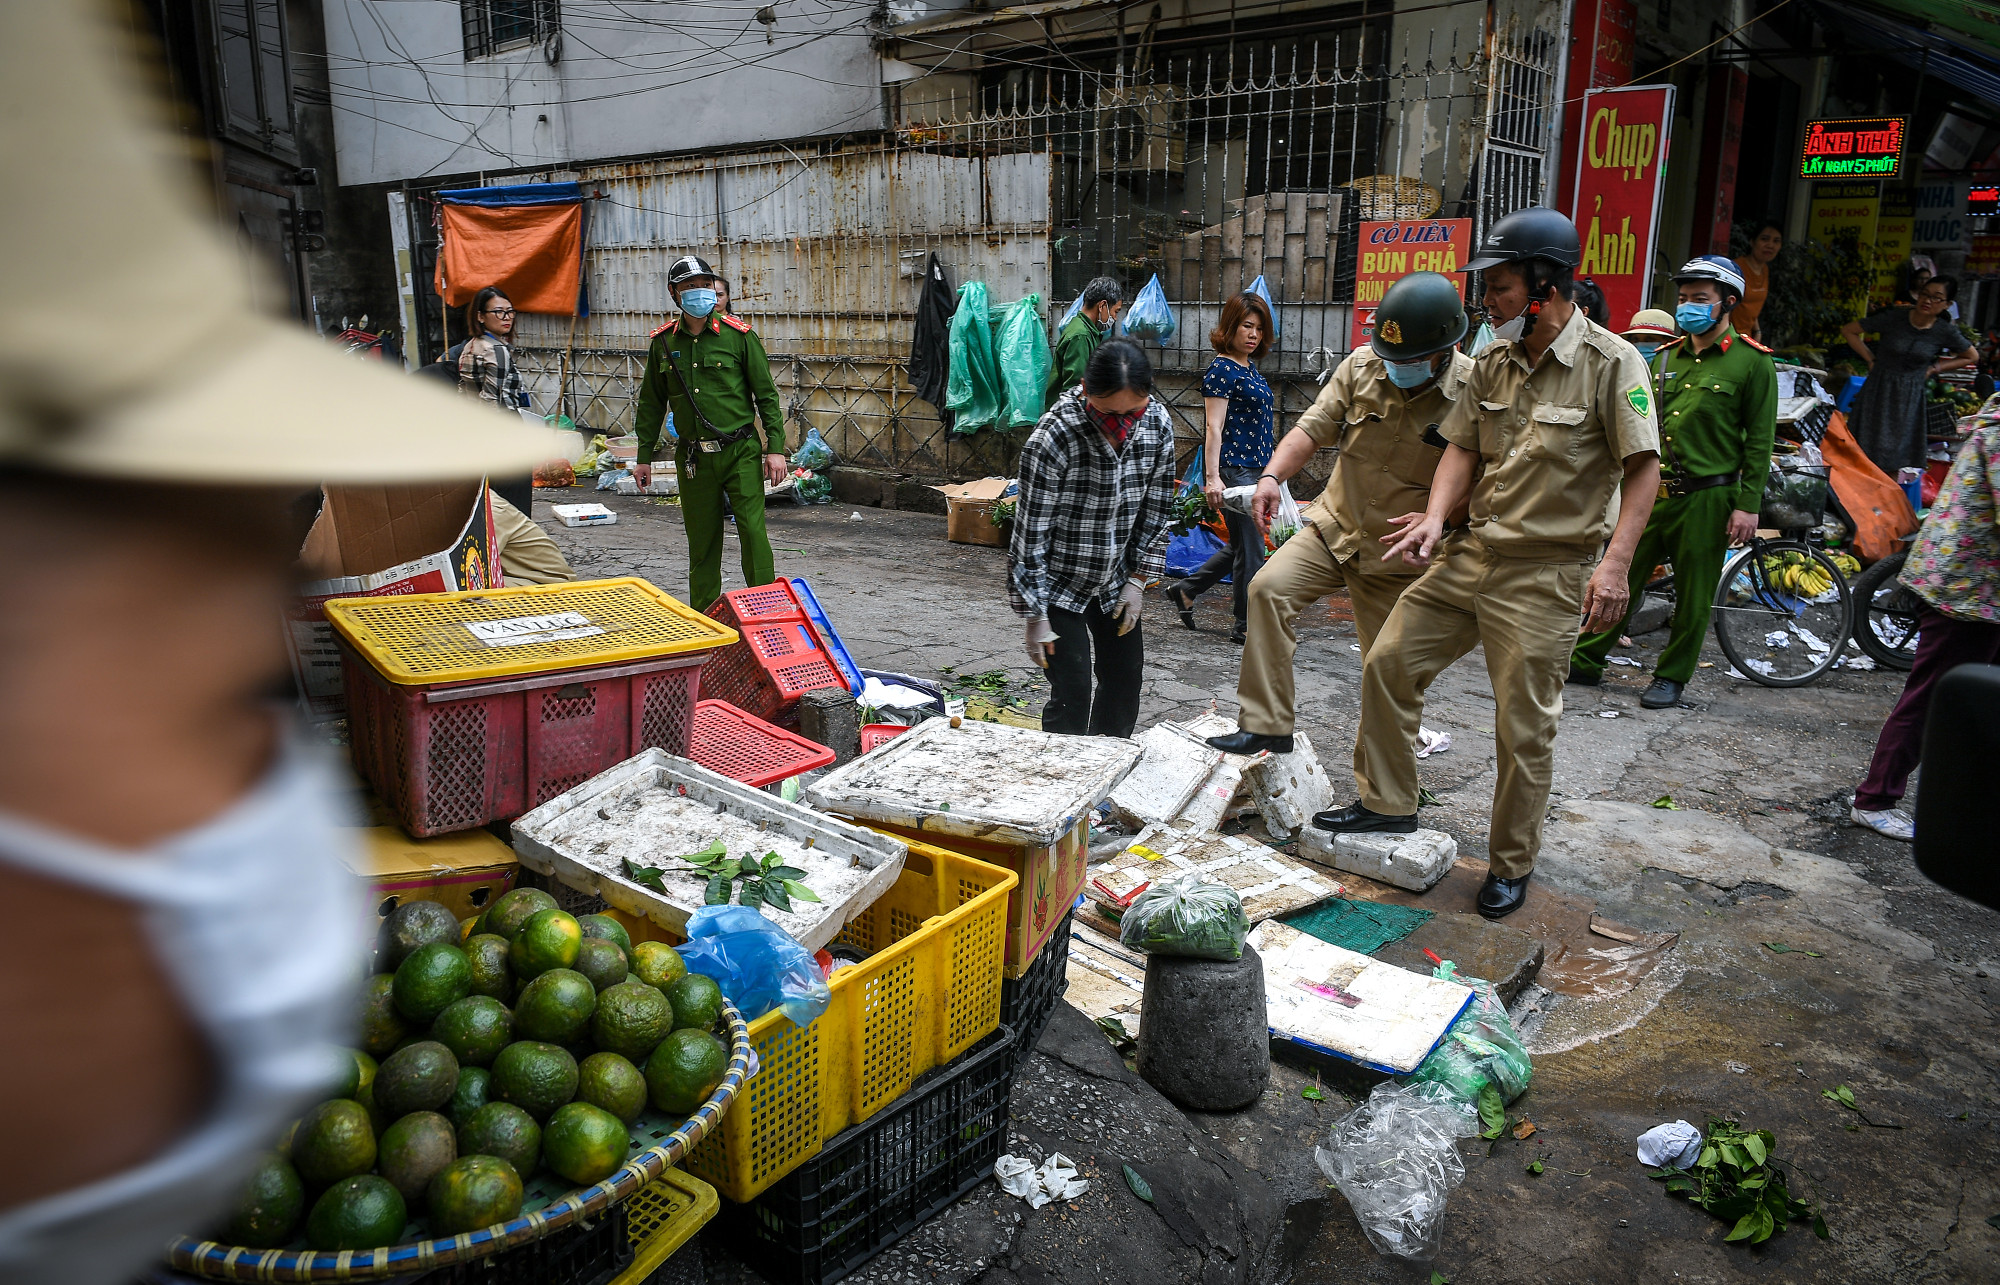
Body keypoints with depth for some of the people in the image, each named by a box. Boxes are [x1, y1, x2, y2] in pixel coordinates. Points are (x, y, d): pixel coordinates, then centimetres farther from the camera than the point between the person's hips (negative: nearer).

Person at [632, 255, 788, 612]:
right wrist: (644, 456, 13)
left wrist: (776, 447, -7)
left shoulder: (738, 334, -3)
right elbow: (651, 403, 14)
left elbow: (766, 394, -1)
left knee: (753, 532, -9)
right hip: (692, 458, 3)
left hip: (740, 452, -3)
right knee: (701, 542, 9)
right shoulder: (664, 342, 6)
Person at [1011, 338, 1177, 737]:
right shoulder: (1052, 438, -26)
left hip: (1114, 584, 6)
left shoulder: (1157, 423, -10)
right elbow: (1030, 533, -21)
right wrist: (1036, 617, -18)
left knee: (1124, 682, 12)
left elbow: (1156, 508, 3)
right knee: (1073, 693, -10)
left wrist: (1137, 581, 0)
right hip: (1058, 584, -5)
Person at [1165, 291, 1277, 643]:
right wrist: (1212, 477, -24)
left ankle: (1185, 590, 29)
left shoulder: (1251, 368, 15)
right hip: (1234, 470, -9)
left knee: (1240, 547, 15)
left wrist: (1271, 472, 22)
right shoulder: (1221, 370, -11)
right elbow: (1214, 428, -17)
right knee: (1250, 548, -3)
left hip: (1254, 469, 9)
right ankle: (1246, 625, 8)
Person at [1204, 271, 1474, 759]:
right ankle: (1266, 725, -13)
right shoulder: (1362, 366, -5)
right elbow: (1314, 427, -4)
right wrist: (1273, 475, -22)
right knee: (1269, 588, -21)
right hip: (1334, 526, 3)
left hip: (1399, 559, -2)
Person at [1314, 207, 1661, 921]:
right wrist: (1436, 516, -8)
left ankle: (1511, 865, 20)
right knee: (1387, 662, 5)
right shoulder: (1492, 360, 7)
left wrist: (1615, 564, -20)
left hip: (1547, 573, -6)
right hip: (1472, 554, 6)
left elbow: (1643, 467, -11)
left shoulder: (1611, 362, -11)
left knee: (1524, 728, 1)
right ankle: (1388, 803, 22)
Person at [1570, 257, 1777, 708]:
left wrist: (1748, 505, -9)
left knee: (1693, 595, 5)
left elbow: (1760, 440, -4)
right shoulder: (1667, 357, 13)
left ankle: (1671, 677, 17)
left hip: (1706, 497, -4)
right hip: (1652, 491, 4)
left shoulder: (1752, 362, -3)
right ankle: (1585, 660, 15)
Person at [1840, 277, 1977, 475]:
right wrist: (1870, 358, -3)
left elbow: (1972, 357, 12)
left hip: (1909, 397, 1)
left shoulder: (1946, 332, -4)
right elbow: (1848, 331, -2)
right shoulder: (1894, 318, -10)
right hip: (1879, 390, -1)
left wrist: (1934, 368, 2)